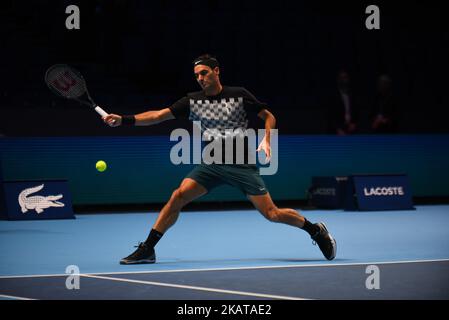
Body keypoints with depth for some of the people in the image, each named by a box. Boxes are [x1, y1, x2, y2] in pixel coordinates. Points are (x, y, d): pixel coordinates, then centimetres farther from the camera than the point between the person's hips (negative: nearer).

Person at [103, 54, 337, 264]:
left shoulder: (239, 96, -4)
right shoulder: (193, 101, 2)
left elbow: (269, 117, 6)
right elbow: (159, 115, -4)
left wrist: (266, 140, -13)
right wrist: (124, 120, -16)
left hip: (242, 165, -3)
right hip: (211, 164, 3)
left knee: (272, 214, -9)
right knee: (178, 197, -16)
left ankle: (315, 230, 16)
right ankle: (147, 249, -10)